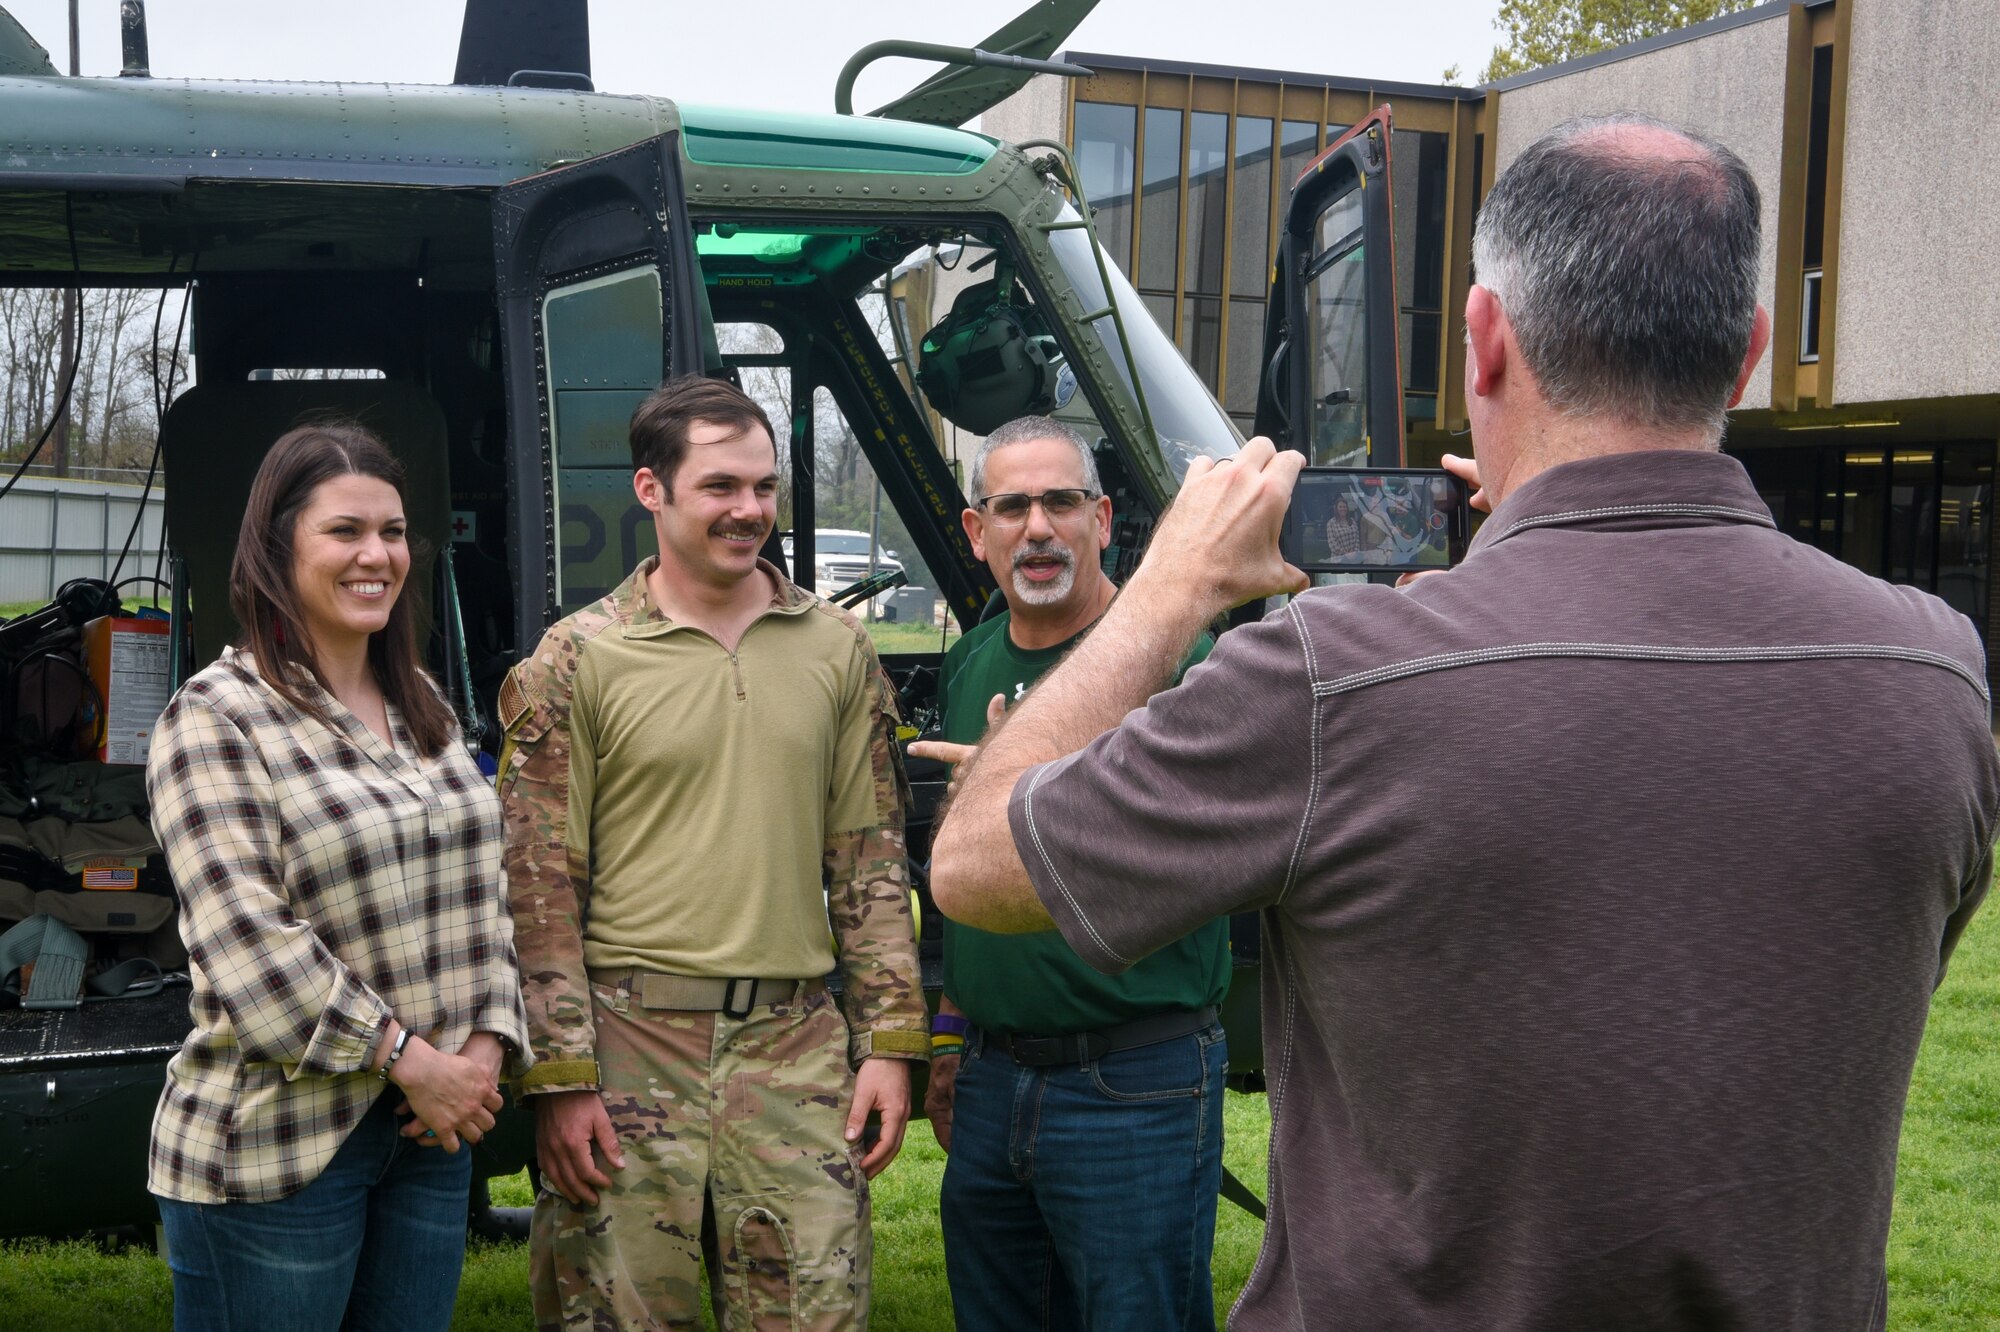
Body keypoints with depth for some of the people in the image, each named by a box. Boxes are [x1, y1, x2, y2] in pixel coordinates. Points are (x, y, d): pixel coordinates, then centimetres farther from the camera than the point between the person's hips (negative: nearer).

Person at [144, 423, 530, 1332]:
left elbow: (483, 892, 12)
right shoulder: (214, 719, -9)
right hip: (279, 1148, -6)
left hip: (434, 1131, 6)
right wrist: (408, 1060, -17)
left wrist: (485, 1046, -3)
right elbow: (247, 943, -17)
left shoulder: (424, 709, 12)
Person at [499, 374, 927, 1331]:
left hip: (797, 1045, 3)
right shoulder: (575, 661, -1)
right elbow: (539, 891, -2)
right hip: (631, 1039, -2)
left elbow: (872, 859, 10)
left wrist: (891, 1039, 4)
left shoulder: (837, 649, 8)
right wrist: (560, 1077, -8)